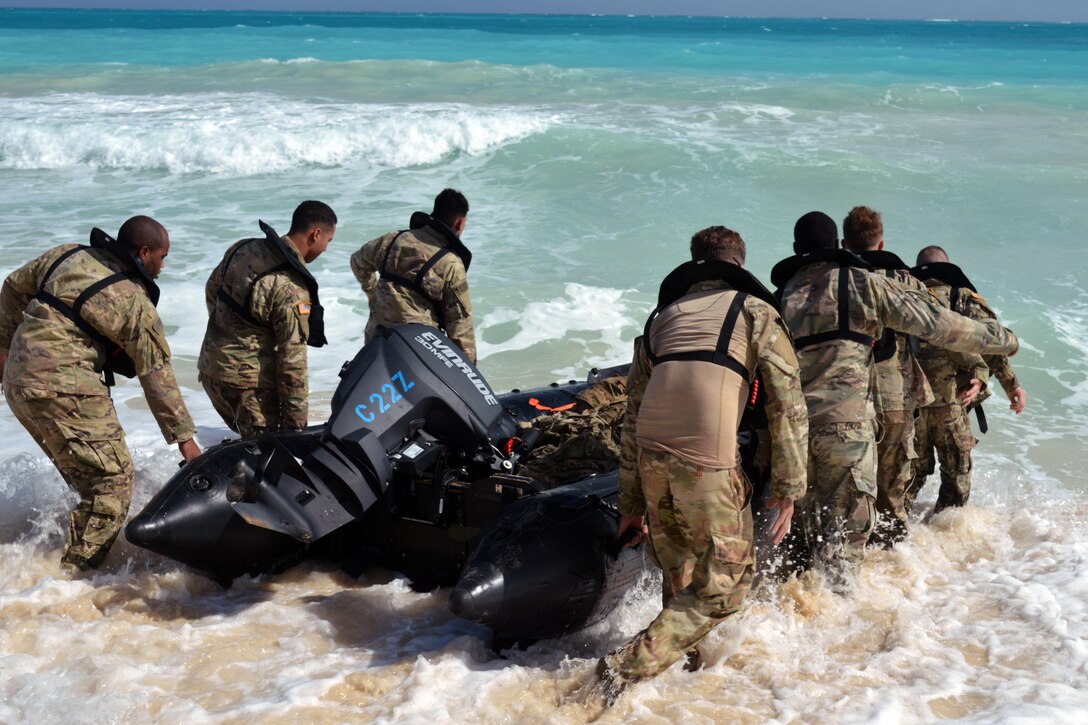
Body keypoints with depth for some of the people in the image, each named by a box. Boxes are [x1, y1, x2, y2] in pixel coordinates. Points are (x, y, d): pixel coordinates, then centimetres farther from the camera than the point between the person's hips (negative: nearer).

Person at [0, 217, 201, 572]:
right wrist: (184, 436, 4)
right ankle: (76, 571, -5)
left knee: (82, 473, 20)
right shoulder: (137, 304, -7)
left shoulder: (68, 255, 10)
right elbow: (158, 375, -3)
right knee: (112, 480, -3)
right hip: (64, 391, -8)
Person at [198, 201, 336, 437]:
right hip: (248, 382, -9)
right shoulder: (292, 290, -22)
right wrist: (297, 423, -15)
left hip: (211, 367, 9)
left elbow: (212, 289, 18)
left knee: (254, 444, 22)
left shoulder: (244, 249, 1)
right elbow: (292, 359, -21)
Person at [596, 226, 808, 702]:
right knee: (726, 582, 8)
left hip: (651, 458, 5)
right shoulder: (756, 312, 13)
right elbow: (788, 408, 5)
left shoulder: (661, 317, 24)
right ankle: (629, 666, 0)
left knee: (679, 576, 23)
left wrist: (630, 503, 25)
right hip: (708, 463, -5)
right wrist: (788, 490, 10)